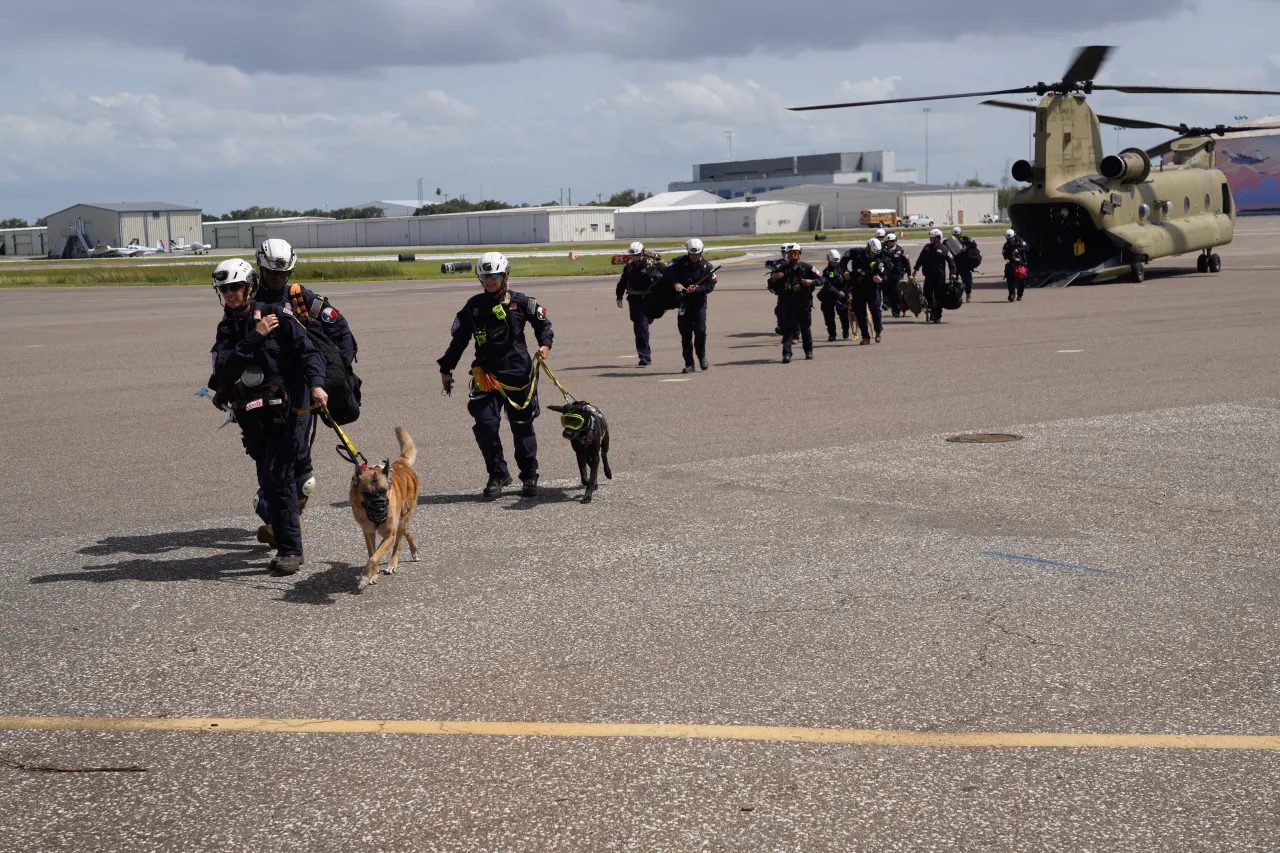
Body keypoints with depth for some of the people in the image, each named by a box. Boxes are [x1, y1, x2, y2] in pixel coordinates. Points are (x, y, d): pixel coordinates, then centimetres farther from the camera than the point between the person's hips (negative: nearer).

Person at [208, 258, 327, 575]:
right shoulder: (227, 329, 12)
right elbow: (224, 369, -5)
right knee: (268, 481, 9)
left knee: (278, 478, -12)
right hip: (253, 417, 6)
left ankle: (290, 549, -6)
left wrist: (316, 383, -27)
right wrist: (254, 337, -14)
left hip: (286, 410, -6)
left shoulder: (277, 315, -4)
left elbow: (307, 350, -10)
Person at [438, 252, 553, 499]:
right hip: (486, 374, 2)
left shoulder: (520, 302, 2)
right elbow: (458, 338, 15)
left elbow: (543, 323, 13)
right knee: (485, 425, -11)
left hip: (519, 372, -1)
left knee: (522, 426, 4)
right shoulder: (473, 306, 8)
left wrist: (545, 345, -6)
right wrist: (446, 369, 15)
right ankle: (498, 475, 5)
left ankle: (529, 476, 18)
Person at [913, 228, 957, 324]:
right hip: (928, 276, 4)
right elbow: (921, 259, 16)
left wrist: (953, 273, -15)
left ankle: (937, 316, 6)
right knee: (927, 295, 4)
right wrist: (915, 269, 10)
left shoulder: (944, 249, -5)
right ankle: (931, 311, 23)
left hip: (940, 277, -4)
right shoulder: (927, 247, 9)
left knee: (938, 297, -1)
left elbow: (951, 261, -5)